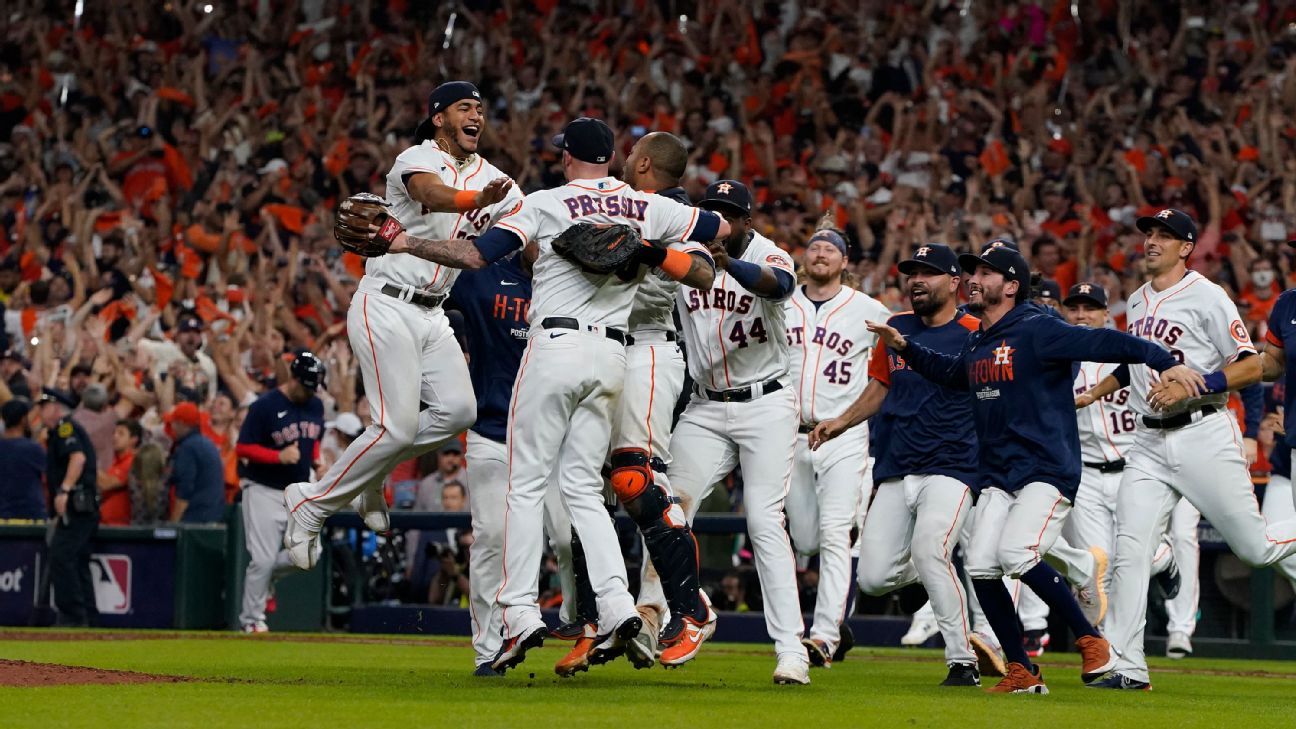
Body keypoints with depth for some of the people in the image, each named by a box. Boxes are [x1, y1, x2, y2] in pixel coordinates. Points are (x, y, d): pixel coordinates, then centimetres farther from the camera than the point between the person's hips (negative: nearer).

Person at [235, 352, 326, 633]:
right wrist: (279, 456, -25)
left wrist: (316, 460, 1)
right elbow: (242, 448, -13)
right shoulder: (264, 407, -14)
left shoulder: (316, 406, 7)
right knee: (263, 559, -9)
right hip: (264, 491, -6)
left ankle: (265, 578, 25)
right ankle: (251, 620, 4)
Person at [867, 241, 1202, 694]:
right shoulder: (976, 345, 15)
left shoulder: (1037, 331, -10)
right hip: (997, 477, 8)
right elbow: (949, 374, 38)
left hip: (1047, 470, -8)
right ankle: (1022, 673, 6)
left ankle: (1092, 642, -11)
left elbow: (1105, 344, -19)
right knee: (981, 566, -5)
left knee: (1017, 553, -25)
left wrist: (1165, 363, -30)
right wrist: (905, 348, 28)